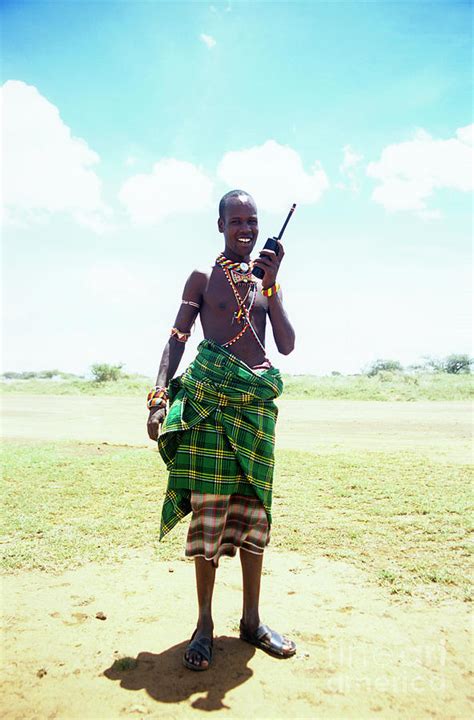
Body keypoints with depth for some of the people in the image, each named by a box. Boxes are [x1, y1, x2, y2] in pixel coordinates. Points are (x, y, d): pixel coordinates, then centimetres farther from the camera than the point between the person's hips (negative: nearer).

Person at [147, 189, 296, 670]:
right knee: (209, 507, -2)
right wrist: (158, 397, -11)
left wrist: (270, 286, -6)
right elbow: (176, 341, 2)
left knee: (253, 507, 7)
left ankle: (251, 620, 21)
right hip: (210, 400, -3)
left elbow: (287, 346, 4)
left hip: (257, 401, 3)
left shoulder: (266, 279, 15)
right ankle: (205, 624, 13)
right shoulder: (203, 279, 7)